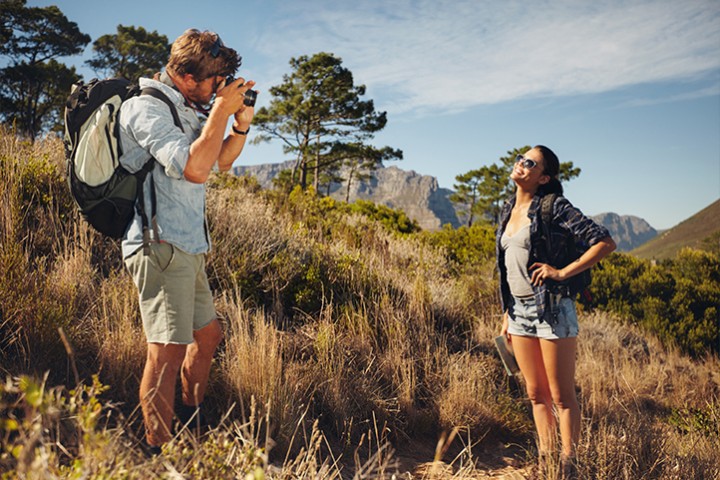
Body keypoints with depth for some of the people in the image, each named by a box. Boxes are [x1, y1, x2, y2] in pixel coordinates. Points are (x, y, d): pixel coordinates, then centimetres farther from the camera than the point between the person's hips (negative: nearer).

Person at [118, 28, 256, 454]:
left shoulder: (187, 109, 15)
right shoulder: (146, 107, -12)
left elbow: (222, 162, 24)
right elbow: (194, 167, -25)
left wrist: (241, 125, 6)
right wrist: (221, 110, -15)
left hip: (189, 247, 10)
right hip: (160, 245, -10)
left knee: (208, 335, 18)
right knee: (169, 350, -12)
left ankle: (192, 421, 35)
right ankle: (157, 453, -3)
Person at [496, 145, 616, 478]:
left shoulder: (555, 208, -10)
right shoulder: (509, 211, 11)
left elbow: (606, 243, -14)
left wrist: (563, 272, -18)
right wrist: (507, 313, 16)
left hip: (551, 308, -7)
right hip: (519, 310, 7)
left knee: (561, 396, 3)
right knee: (536, 394, 15)